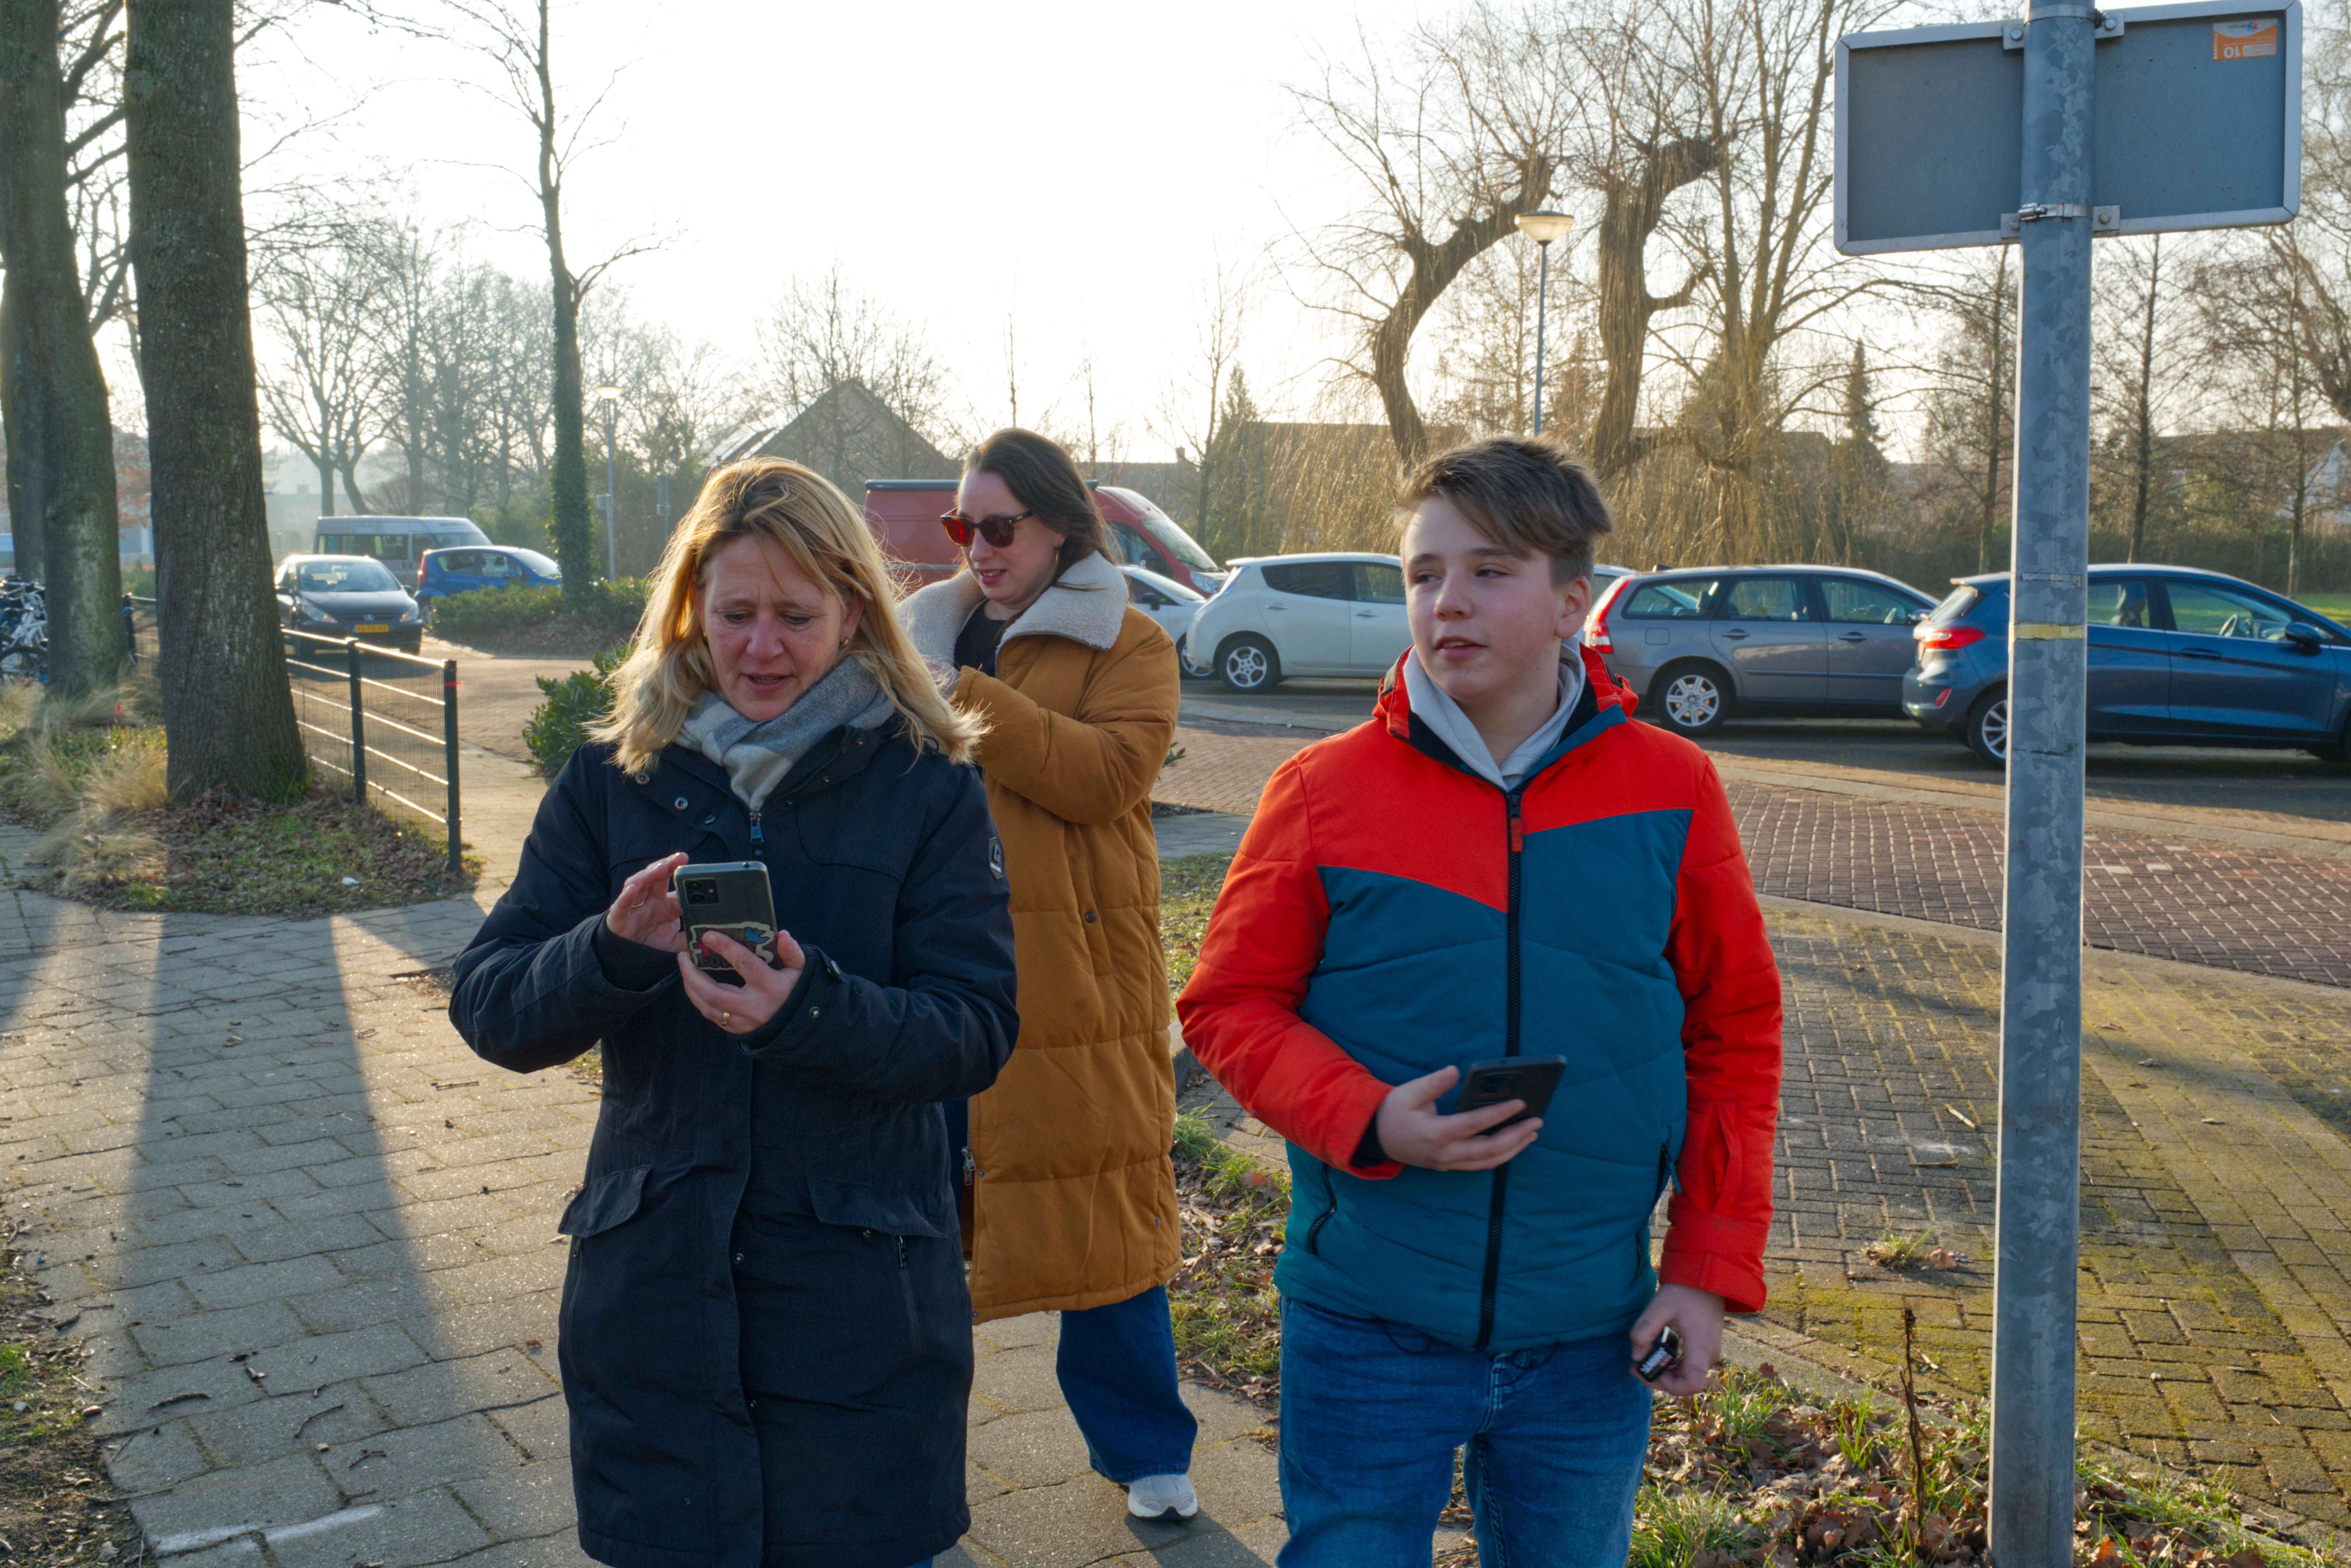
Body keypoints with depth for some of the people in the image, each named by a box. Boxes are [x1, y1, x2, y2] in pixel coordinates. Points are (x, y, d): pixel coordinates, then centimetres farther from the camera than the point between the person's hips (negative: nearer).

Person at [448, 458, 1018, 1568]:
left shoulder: (927, 788, -4)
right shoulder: (613, 781, 2)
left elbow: (978, 1032, -10)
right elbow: (488, 1008, -2)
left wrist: (812, 1010, -29)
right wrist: (611, 951, -23)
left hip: (860, 1297, -1)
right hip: (653, 1280, 2)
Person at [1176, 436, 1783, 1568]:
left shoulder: (1672, 791, -2)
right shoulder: (1324, 790, -5)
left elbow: (1737, 1029, 5)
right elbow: (1228, 1006, -1)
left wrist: (1713, 1263, 1)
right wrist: (1366, 1122, -18)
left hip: (1588, 1344, 2)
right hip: (1368, 1337, -1)